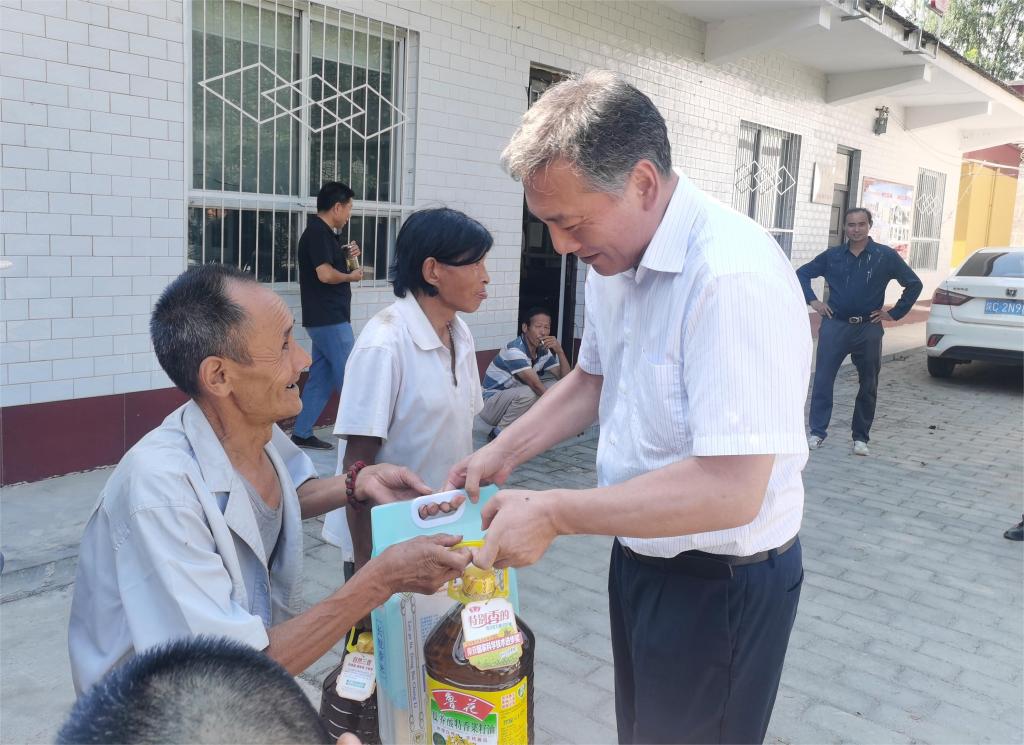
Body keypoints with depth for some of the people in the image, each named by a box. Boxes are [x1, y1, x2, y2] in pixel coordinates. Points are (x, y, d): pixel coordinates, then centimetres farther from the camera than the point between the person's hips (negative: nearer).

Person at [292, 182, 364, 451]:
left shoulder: (321, 232, 16)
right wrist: (350, 276, -7)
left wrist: (344, 255, 8)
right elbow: (325, 274, -23)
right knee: (350, 378, -3)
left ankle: (302, 433, 15)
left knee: (321, 377, 11)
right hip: (329, 319, -10)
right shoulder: (318, 232, -15)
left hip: (325, 319, 10)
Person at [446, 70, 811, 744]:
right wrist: (505, 451, 3)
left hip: (722, 582, -8)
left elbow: (730, 489, -33)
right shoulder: (614, 256, -1)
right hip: (641, 555, 8)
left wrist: (553, 513, -28)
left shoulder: (734, 276, -30)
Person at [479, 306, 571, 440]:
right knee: (528, 393, -34)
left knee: (556, 385, -5)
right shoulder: (514, 350, -25)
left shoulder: (544, 351, 0)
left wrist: (559, 351, -17)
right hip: (490, 404, -8)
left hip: (516, 399, 8)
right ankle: (499, 433, -15)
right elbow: (535, 385, -29)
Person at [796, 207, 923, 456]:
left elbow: (914, 284, 6)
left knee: (868, 386, 6)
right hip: (834, 325, 0)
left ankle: (861, 437, 18)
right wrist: (813, 301, 3)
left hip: (868, 329, 0)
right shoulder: (832, 255, 4)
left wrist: (894, 313, 1)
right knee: (822, 380, -6)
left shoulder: (886, 256, 0)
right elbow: (802, 273, 14)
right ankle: (817, 432, 2)